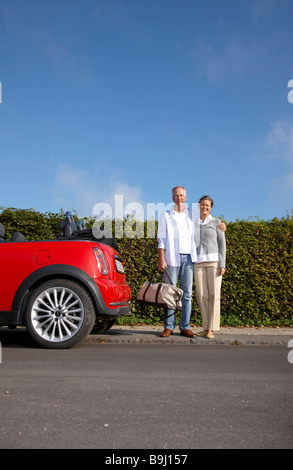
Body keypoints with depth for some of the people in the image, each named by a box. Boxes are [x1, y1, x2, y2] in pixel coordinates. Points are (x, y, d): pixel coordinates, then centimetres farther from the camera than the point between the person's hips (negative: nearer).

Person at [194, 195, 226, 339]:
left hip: (214, 261, -3)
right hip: (198, 262, 3)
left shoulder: (216, 222, 5)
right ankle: (206, 328, 9)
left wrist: (222, 265, -9)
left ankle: (211, 329, -4)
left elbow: (222, 244, 0)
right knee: (201, 295, -1)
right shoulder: (193, 223, 14)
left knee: (214, 294, -7)